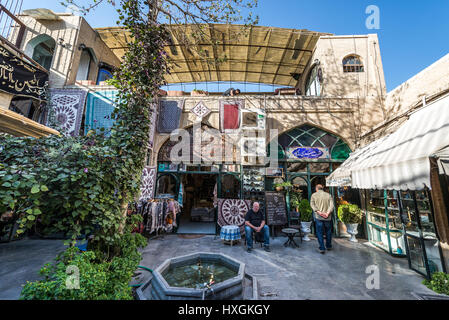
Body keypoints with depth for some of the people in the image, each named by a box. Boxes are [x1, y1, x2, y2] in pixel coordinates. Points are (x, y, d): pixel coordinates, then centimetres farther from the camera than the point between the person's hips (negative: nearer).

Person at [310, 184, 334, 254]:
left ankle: (322, 248, 7)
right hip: (327, 217, 2)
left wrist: (318, 212, -17)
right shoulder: (329, 195, 6)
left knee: (319, 233, 6)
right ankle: (329, 246, 33)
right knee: (328, 232, 20)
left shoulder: (314, 195, 2)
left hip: (318, 217, -2)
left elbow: (312, 204, -10)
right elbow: (331, 205, -7)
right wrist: (328, 213, -16)